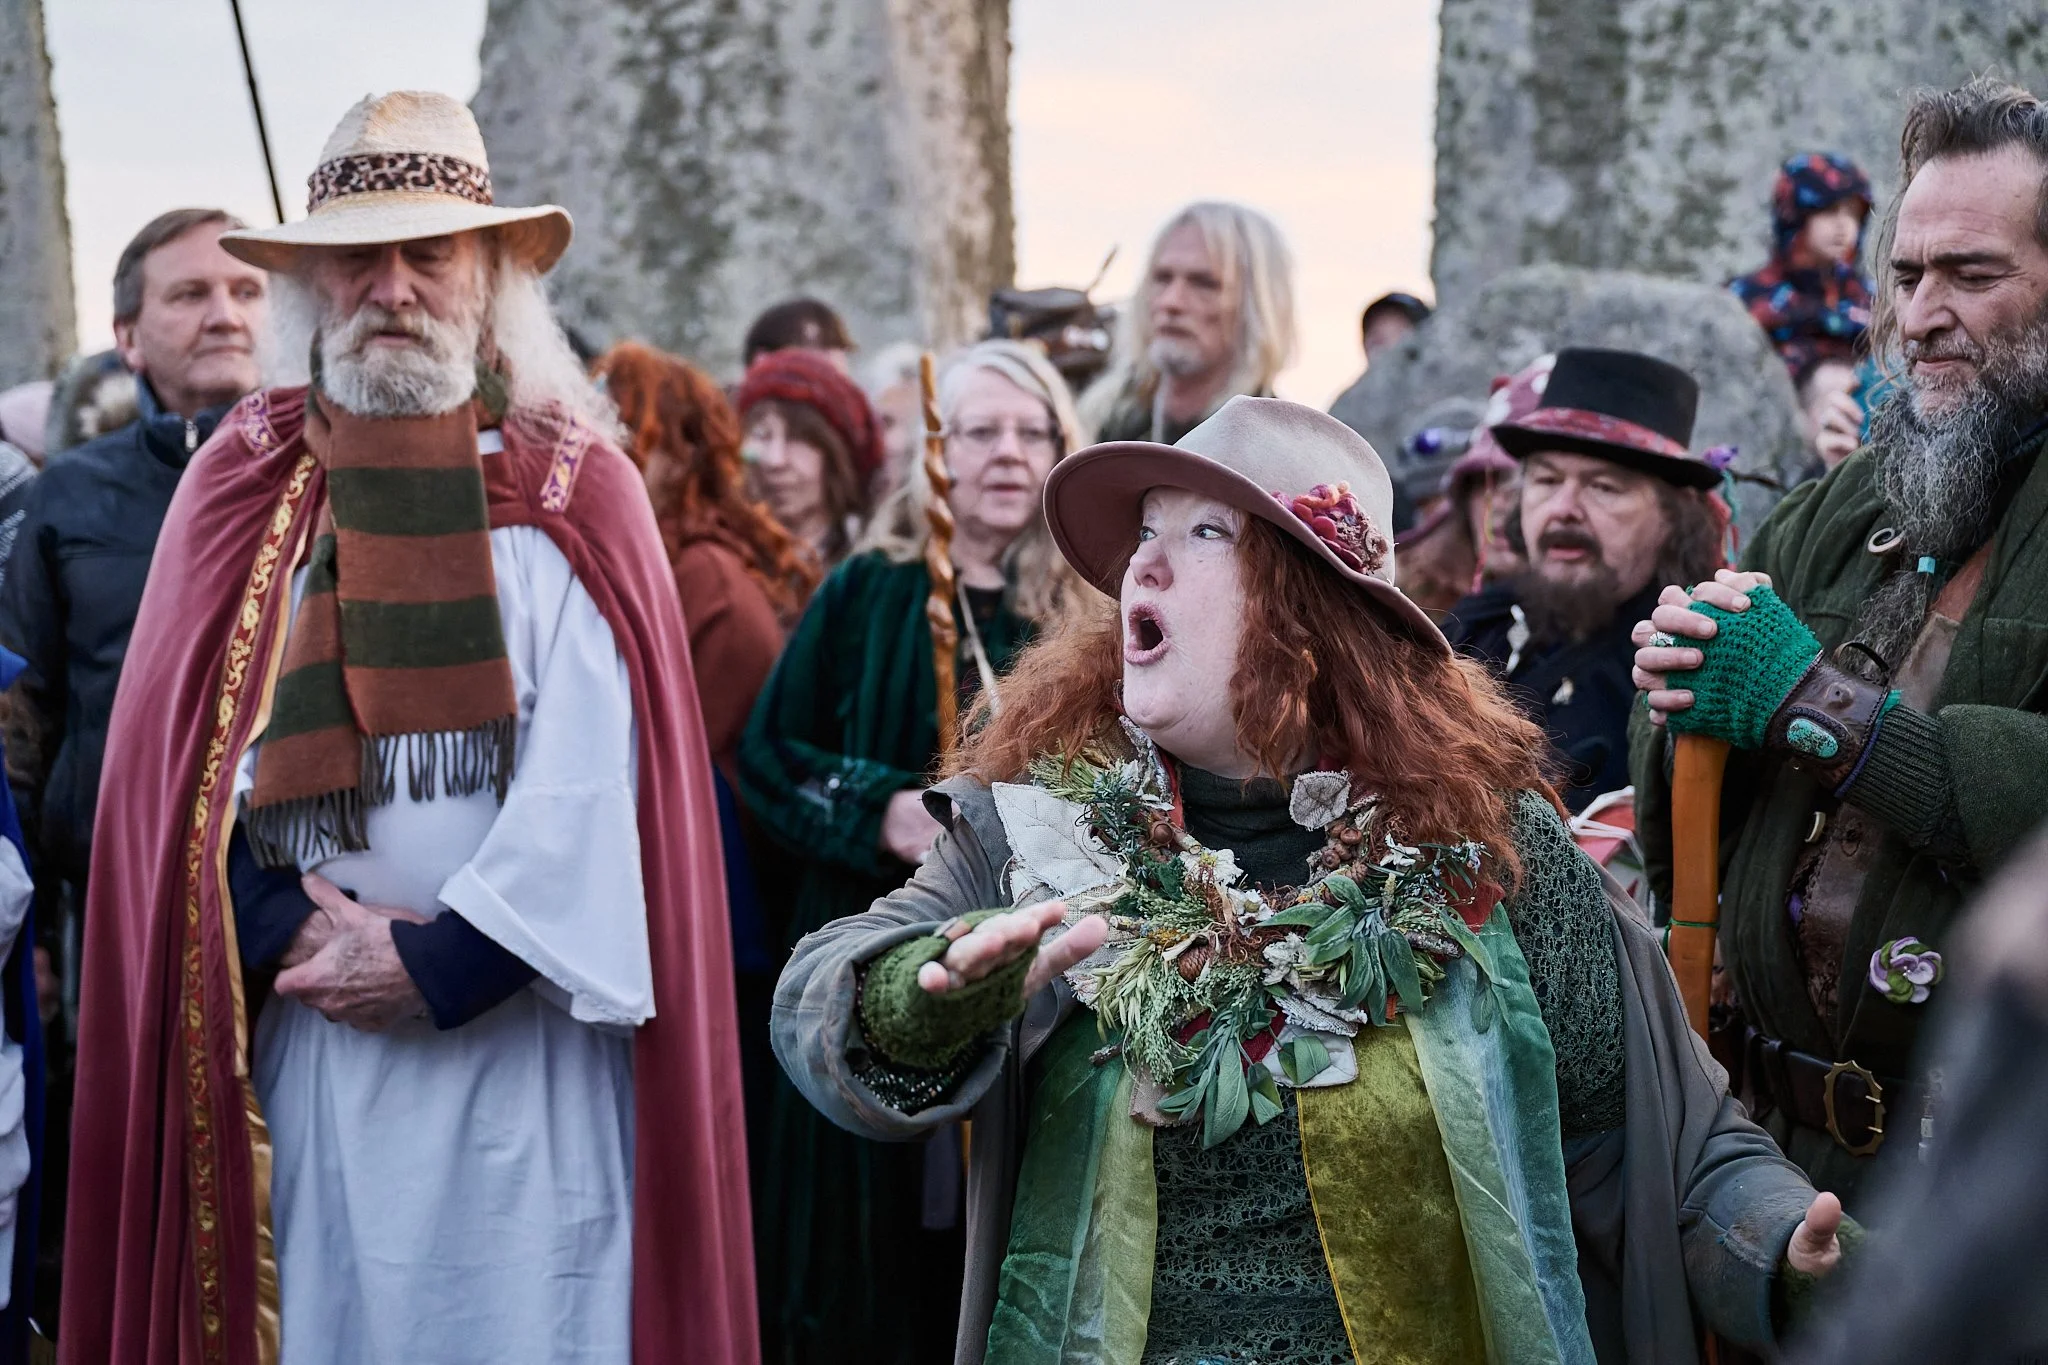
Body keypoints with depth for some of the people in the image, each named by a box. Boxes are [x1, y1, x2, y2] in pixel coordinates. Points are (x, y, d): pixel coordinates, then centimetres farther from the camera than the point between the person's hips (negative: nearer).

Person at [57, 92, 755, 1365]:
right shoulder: (244, 483, 9)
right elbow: (182, 753, 2)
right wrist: (291, 934, -11)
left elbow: (593, 775, -8)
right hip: (299, 1026, 2)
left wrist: (445, 962, -13)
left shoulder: (573, 491, 1)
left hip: (516, 1031, -2)